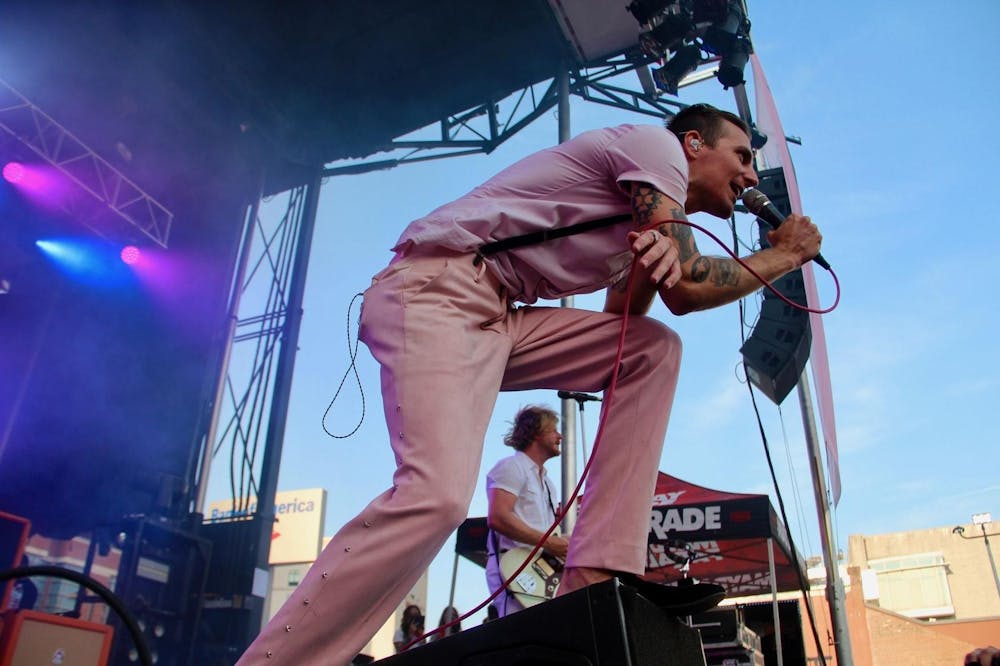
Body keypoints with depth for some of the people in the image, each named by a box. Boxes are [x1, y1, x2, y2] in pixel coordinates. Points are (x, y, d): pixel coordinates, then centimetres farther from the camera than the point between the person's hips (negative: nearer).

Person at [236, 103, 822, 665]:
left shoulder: (648, 220, 27)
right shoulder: (657, 143, 2)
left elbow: (618, 334, 21)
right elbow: (685, 290, -8)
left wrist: (654, 257, 10)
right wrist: (781, 258, 9)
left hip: (501, 321, 9)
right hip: (435, 291, -9)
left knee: (655, 350, 1)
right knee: (439, 496, -27)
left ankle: (598, 581, -5)